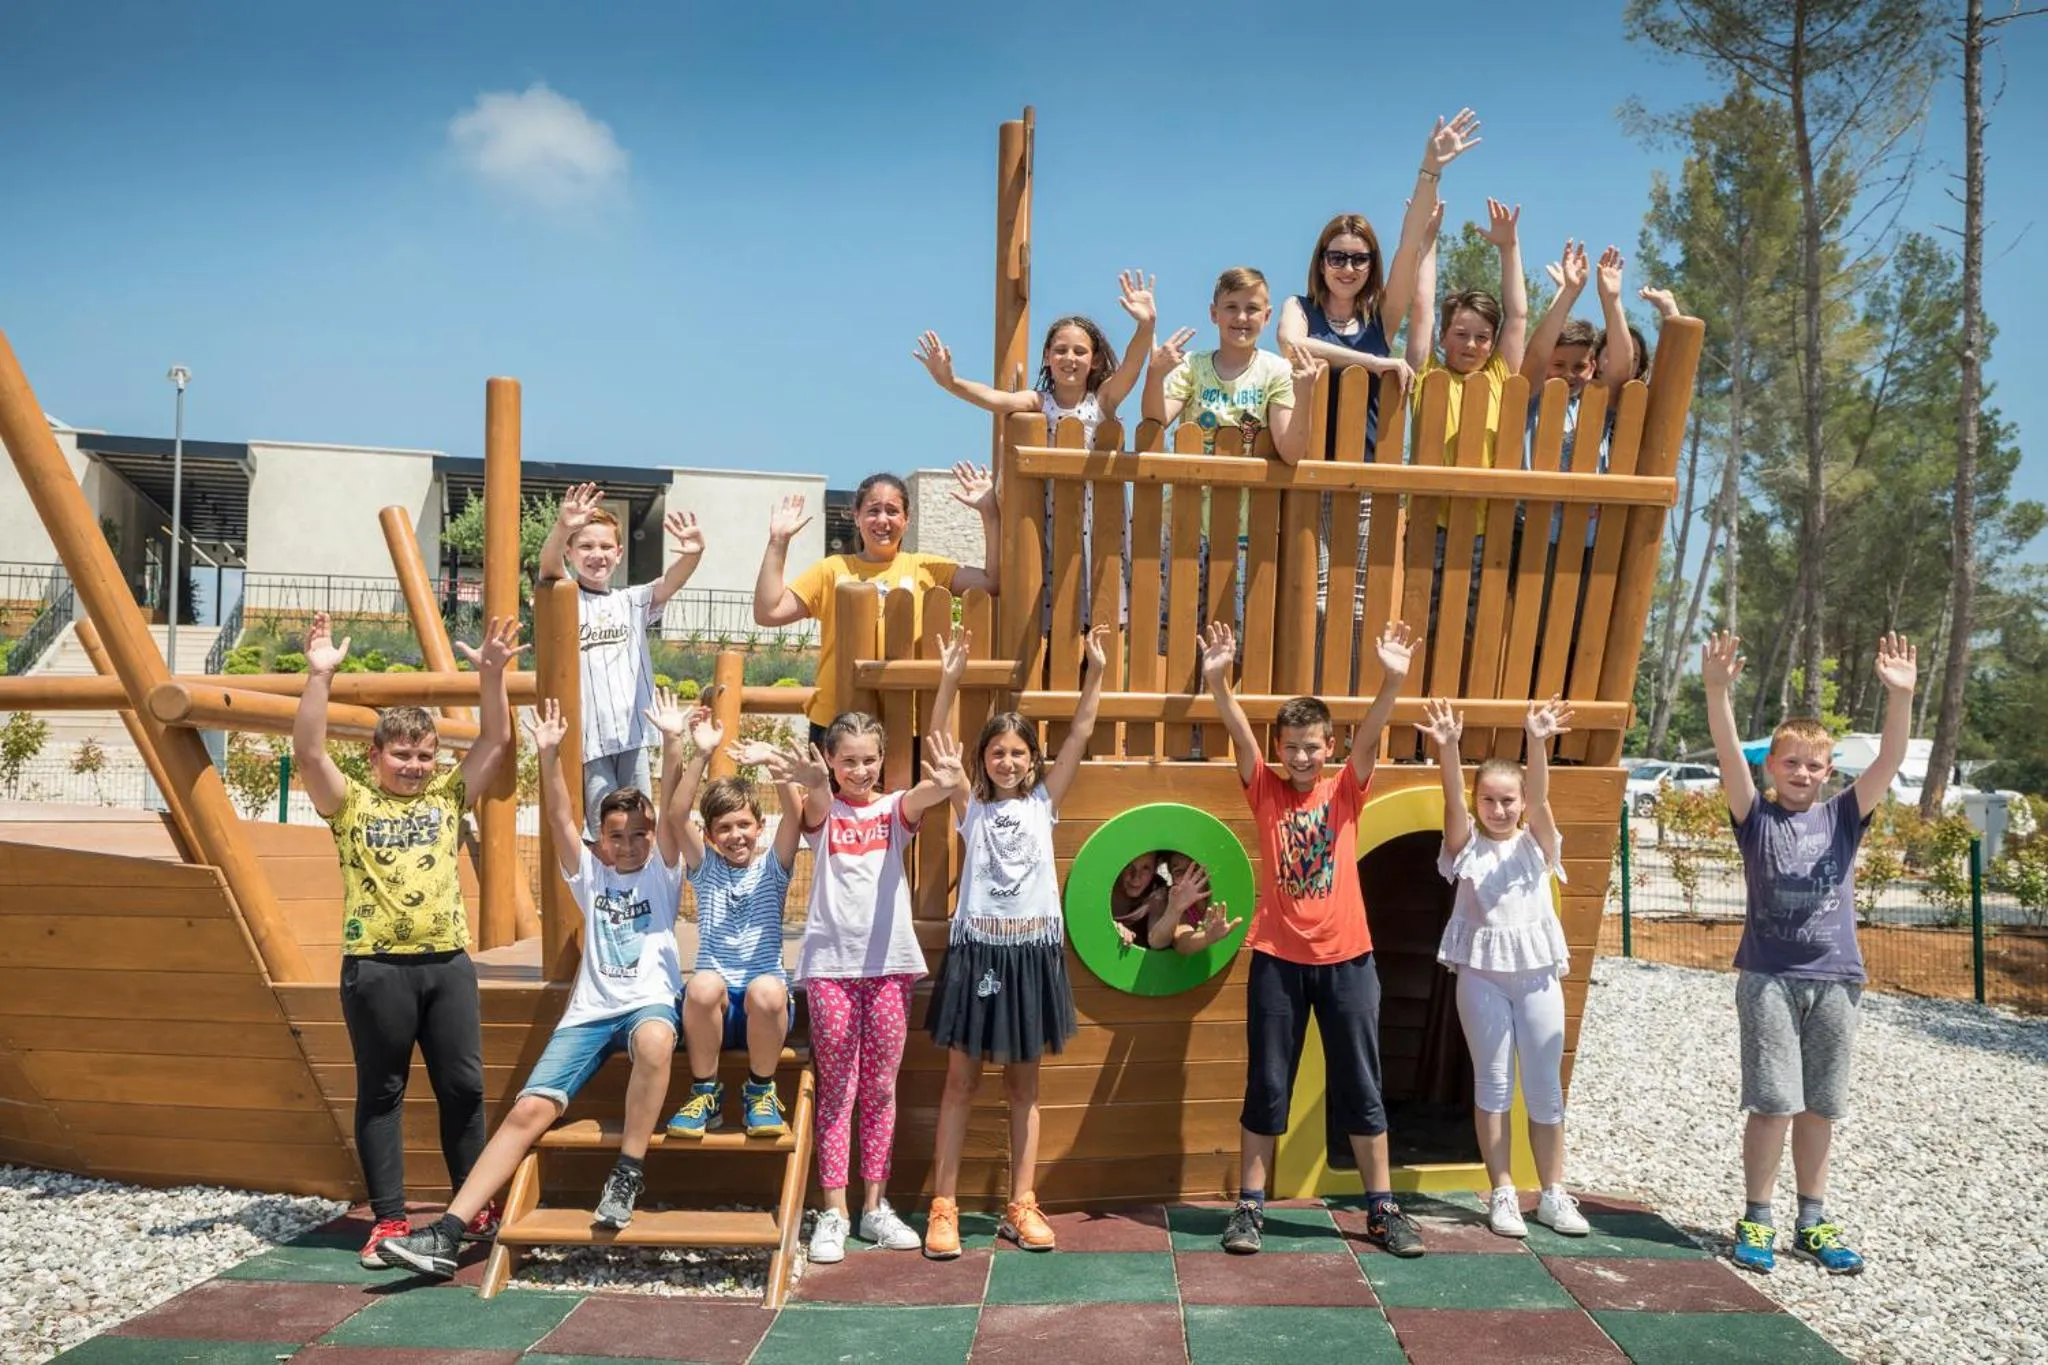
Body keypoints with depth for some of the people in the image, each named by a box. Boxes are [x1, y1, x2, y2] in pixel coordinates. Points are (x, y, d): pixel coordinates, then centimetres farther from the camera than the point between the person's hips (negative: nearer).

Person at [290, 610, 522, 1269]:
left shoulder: (447, 795, 11)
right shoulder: (350, 803, 3)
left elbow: (496, 741, 5)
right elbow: (308, 753, -12)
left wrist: (490, 675, -7)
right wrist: (320, 677, -21)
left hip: (447, 961, 3)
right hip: (376, 966, -3)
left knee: (463, 1086, 8)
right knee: (381, 1092, 6)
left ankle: (475, 1208, 21)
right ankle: (389, 1220, 14)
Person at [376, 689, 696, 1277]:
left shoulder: (661, 872, 9)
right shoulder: (589, 875, 15)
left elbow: (675, 814, -6)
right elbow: (559, 820, 1)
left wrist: (672, 741, -19)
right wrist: (549, 754, -13)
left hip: (649, 1001, -3)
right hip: (589, 1010, 3)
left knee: (654, 1040, -41)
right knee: (528, 1110, -13)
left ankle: (627, 1175, -28)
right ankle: (447, 1234, -15)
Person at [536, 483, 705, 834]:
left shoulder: (631, 602, 13)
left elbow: (670, 582, -5)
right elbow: (549, 565, -16)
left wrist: (693, 554, -27)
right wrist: (561, 528, -38)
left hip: (632, 732, 4)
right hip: (586, 735, -4)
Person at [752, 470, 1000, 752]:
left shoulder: (926, 569, 10)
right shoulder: (832, 570, 9)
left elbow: (993, 582, -1)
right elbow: (768, 612, 3)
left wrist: (989, 512, -6)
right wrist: (779, 541, -2)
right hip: (835, 724, 0)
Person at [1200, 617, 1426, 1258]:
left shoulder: (1346, 792, 2)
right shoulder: (1265, 792, 2)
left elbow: (1370, 736, -14)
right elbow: (1239, 731, -13)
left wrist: (1392, 680, -31)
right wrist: (1217, 679, -29)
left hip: (1346, 958, 1)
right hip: (1277, 958, -1)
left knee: (1360, 1086, 9)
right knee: (1266, 1086, 7)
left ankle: (1382, 1210, 20)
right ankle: (1249, 1205, 17)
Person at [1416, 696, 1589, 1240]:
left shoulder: (1537, 844, 2)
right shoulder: (1466, 844, 0)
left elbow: (1540, 797, -16)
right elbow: (1452, 800, -17)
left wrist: (1538, 743, -36)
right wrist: (1447, 747, -37)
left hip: (1537, 971, 1)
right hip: (1481, 973, -1)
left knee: (1545, 1085, 6)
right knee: (1493, 1083, 5)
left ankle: (1553, 1194, 18)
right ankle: (1502, 1193, 12)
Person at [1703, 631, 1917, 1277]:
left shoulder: (1843, 817, 6)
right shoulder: (1756, 819, 1)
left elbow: (1889, 763, -8)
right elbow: (1729, 754, -15)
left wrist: (1900, 696, -24)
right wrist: (1718, 690, -31)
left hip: (1834, 980, 3)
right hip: (1768, 978, -3)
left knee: (1819, 1107, 10)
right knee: (1773, 1103, -5)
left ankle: (1812, 1223, 21)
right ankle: (1756, 1221, 7)